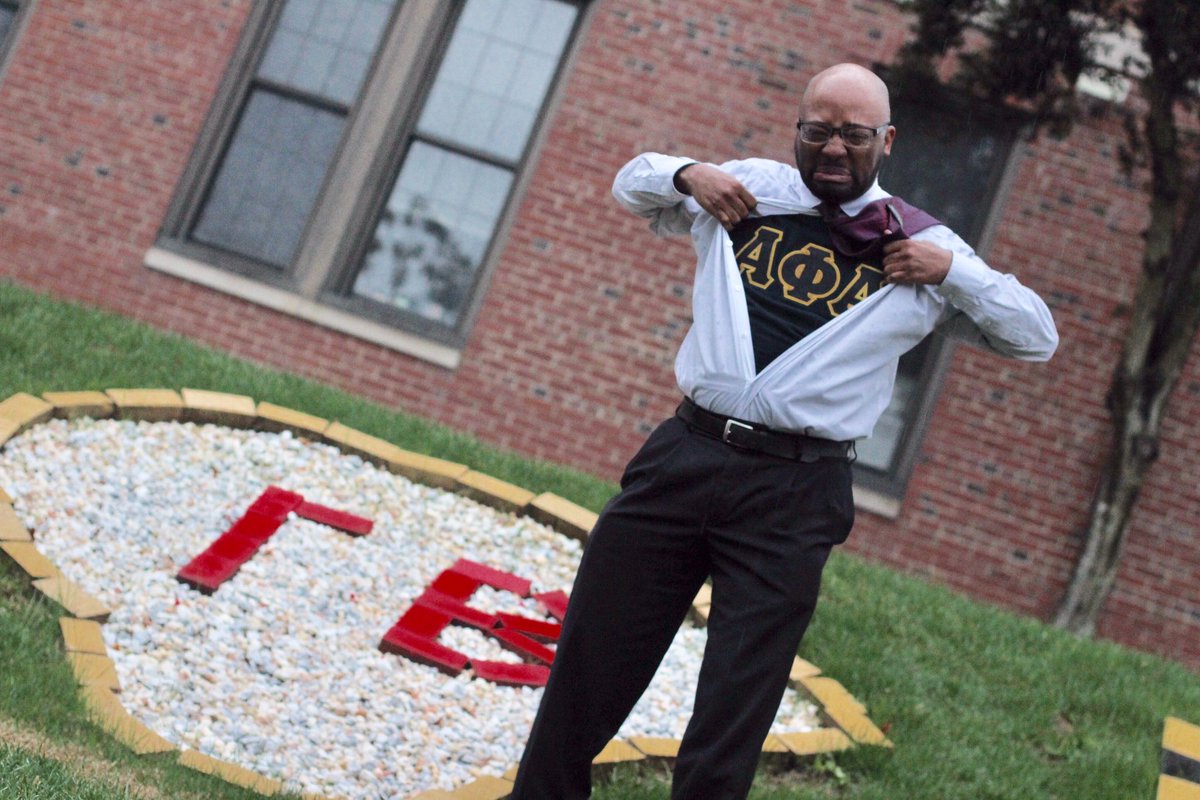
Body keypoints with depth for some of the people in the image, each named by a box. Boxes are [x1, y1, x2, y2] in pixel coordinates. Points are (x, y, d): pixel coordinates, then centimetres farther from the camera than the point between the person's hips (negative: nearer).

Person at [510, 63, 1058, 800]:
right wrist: (684, 173, 4)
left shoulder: (920, 247, 5)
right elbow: (632, 185, 26)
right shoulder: (750, 188, 11)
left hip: (794, 496, -2)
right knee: (588, 665, 6)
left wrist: (953, 271, -7)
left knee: (731, 722, -1)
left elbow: (1038, 338, 8)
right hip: (684, 455, 3)